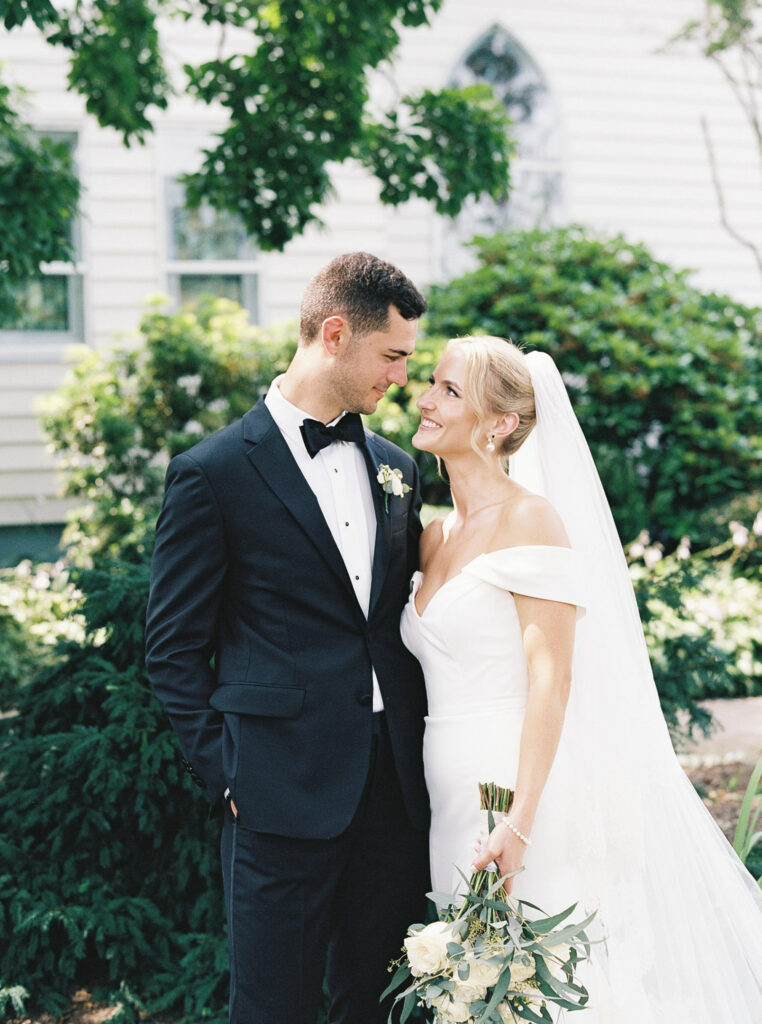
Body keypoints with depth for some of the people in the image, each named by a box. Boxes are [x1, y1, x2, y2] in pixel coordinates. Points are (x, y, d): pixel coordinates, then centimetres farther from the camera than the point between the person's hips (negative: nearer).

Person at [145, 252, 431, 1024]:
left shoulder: (394, 468, 12)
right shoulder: (213, 473, -6)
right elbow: (174, 649, -4)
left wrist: (419, 748, 8)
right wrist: (226, 776, -8)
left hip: (394, 787, 6)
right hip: (284, 793, -5)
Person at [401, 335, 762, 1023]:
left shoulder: (532, 519, -10)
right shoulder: (435, 536, 13)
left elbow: (552, 679, -16)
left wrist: (519, 824, -23)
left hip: (524, 793, -7)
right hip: (455, 801, 7)